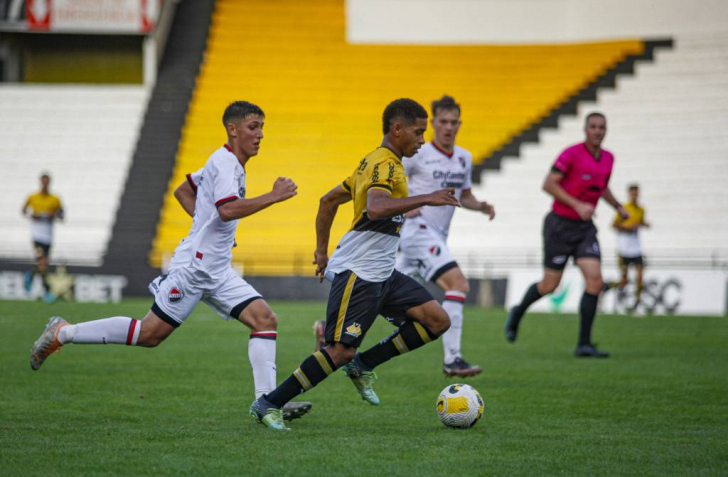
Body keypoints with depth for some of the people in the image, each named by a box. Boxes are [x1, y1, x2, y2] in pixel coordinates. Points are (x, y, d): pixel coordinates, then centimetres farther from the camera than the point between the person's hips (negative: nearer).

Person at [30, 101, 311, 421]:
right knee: (150, 333, -7)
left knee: (265, 319, -6)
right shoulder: (223, 162, -13)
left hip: (217, 272, 9)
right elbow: (227, 210, -30)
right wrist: (273, 197, -26)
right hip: (193, 266, -9)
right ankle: (62, 333, 5)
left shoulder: (231, 165, 17)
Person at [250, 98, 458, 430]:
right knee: (340, 352, -11)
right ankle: (268, 405, -3)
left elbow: (329, 200, 25)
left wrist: (322, 249, 27)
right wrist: (425, 199, -33)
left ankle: (363, 365, 8)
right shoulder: (386, 165, -13)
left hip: (381, 273, 10)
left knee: (438, 321, 1)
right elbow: (376, 208, -34)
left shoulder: (373, 163, 18)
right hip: (358, 274, -10)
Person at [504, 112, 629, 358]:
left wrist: (618, 206, 11)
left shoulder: (608, 158, 8)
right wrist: (577, 205, -25)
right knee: (550, 285, 2)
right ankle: (518, 312, 35)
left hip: (585, 227, 5)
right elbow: (549, 184, -18)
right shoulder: (572, 153, -13)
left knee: (595, 281, -12)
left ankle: (584, 344, -9)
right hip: (560, 224, -5)